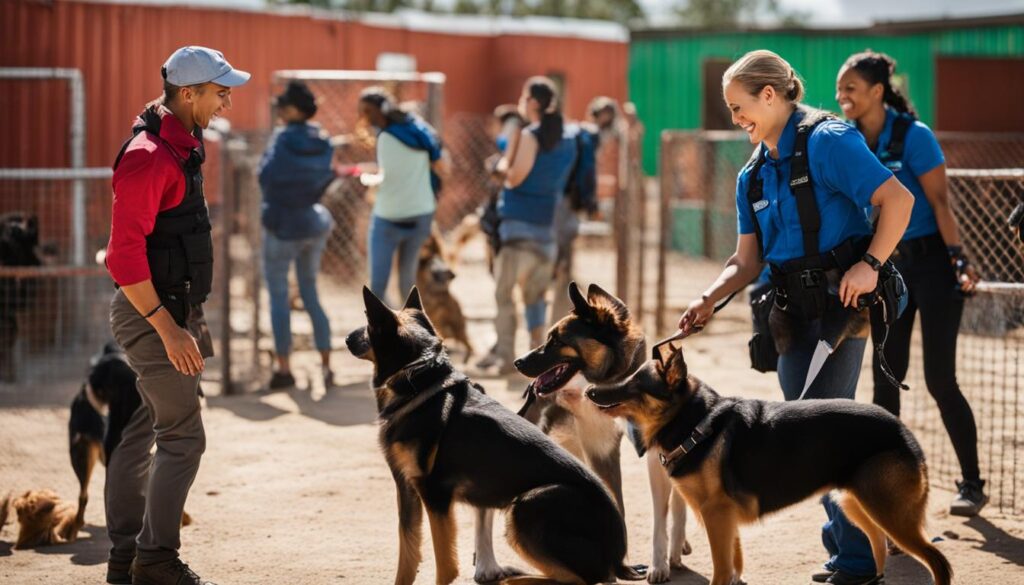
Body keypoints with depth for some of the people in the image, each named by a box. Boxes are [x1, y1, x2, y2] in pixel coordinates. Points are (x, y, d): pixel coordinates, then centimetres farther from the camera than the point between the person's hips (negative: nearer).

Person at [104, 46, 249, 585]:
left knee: (138, 430, 13)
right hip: (151, 315, -10)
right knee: (183, 437, -7)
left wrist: (190, 317, 23)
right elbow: (125, 256, -24)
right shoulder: (148, 157, -21)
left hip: (170, 309, 10)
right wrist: (169, 330, -24)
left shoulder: (180, 145, 12)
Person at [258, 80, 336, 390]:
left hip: (284, 225, -6)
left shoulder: (284, 139, -17)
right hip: (316, 223, 6)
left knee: (278, 296, 4)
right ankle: (326, 365, 9)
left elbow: (266, 176, -14)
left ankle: (284, 368, 4)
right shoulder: (323, 141, 1)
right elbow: (327, 177, 8)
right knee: (311, 295, 14)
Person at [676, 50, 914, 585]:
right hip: (793, 313, 8)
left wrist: (870, 264, -23)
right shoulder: (753, 175, 14)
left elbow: (897, 200, -15)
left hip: (840, 301, -8)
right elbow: (747, 260, 12)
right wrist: (710, 299, -5)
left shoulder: (826, 141, -9)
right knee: (809, 437, 9)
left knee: (818, 430, -14)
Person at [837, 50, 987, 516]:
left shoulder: (914, 137, -15)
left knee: (940, 380, -5)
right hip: (886, 267, 6)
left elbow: (940, 203, -15)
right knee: (886, 378, 6)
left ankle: (972, 484, 7)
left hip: (932, 263, -6)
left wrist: (959, 260, -23)